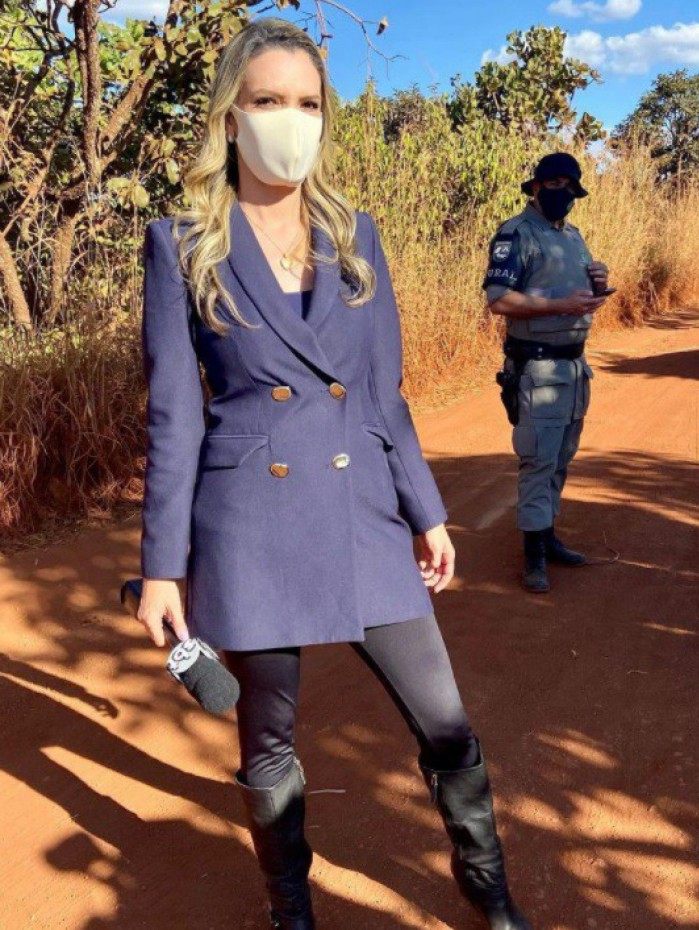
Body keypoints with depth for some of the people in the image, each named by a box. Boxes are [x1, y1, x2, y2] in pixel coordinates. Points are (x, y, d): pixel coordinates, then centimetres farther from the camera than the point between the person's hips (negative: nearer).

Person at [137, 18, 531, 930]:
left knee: (446, 725, 10)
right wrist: (163, 564, -5)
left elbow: (385, 391, 9)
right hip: (251, 528, -3)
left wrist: (427, 513, 7)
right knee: (269, 743, 12)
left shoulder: (354, 233, 6)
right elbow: (173, 414, -4)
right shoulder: (182, 244, -3)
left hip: (362, 516, 3)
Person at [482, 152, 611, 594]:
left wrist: (598, 284, -1)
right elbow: (499, 299, -20)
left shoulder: (574, 234, 16)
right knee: (538, 460, -6)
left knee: (561, 459, 14)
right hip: (538, 367, -8)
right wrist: (562, 305, -25)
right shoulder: (515, 234, -9)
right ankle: (534, 552, 1)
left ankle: (547, 535, 26)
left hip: (576, 363, 8)